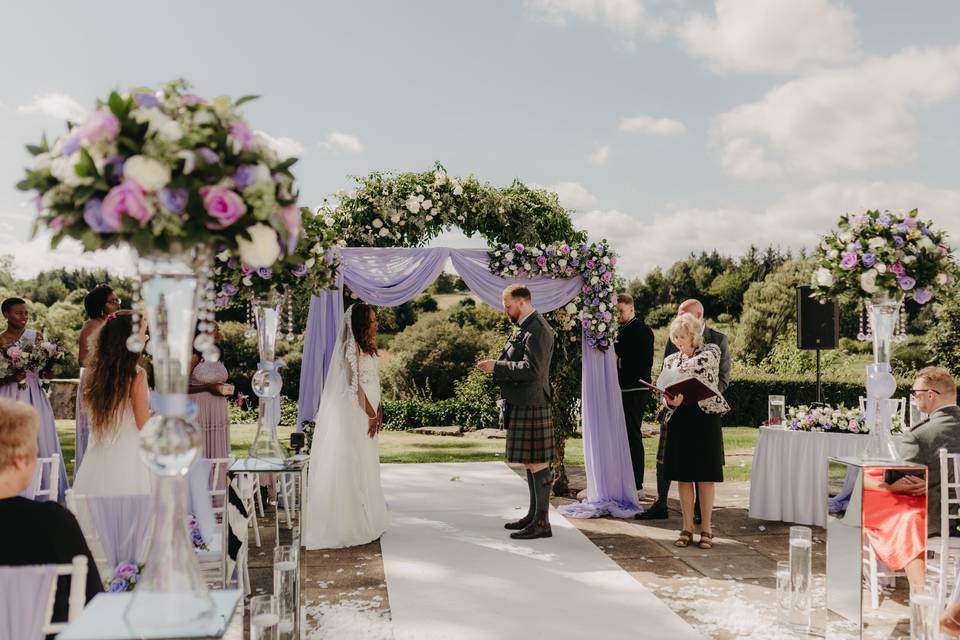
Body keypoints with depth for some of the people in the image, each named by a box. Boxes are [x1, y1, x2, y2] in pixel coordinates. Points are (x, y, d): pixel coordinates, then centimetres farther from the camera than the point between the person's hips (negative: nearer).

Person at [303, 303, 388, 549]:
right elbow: (354, 384, -18)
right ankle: (351, 523, 6)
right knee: (353, 465, -2)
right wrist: (371, 414, -15)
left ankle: (366, 519, 24)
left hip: (368, 413, 9)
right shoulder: (351, 348, -15)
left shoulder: (367, 347, 12)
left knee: (366, 464, 14)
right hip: (354, 413, -9)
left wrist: (377, 411, 7)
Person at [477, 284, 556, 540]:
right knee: (530, 462, 16)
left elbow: (532, 369, -23)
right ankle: (534, 515, 26)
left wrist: (497, 366, -18)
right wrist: (495, 366, 10)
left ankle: (542, 522, 1)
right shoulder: (523, 328, 16)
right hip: (520, 404, 11)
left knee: (536, 462, -5)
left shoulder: (538, 330, -16)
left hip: (531, 406, -11)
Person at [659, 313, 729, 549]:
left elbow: (697, 363, -23)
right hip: (680, 419, 4)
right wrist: (670, 401, -12)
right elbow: (666, 393, 9)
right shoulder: (670, 360, 11)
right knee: (683, 475, 4)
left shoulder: (711, 352, 0)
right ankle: (687, 528, 12)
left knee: (705, 476, 0)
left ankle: (706, 529, 7)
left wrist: (677, 371, -25)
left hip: (706, 417, -3)